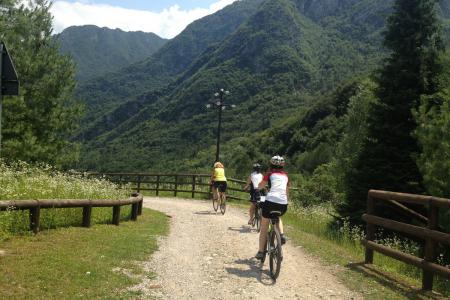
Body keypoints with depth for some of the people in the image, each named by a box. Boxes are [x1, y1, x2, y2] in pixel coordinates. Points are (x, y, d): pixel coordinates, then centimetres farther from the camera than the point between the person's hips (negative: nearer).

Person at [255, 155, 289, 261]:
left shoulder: (270, 174, 12)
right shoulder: (285, 175, 22)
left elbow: (260, 187, 21)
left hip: (271, 201, -3)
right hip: (283, 204, 3)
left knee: (264, 228, 13)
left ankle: (261, 252, 13)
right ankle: (281, 235, 11)